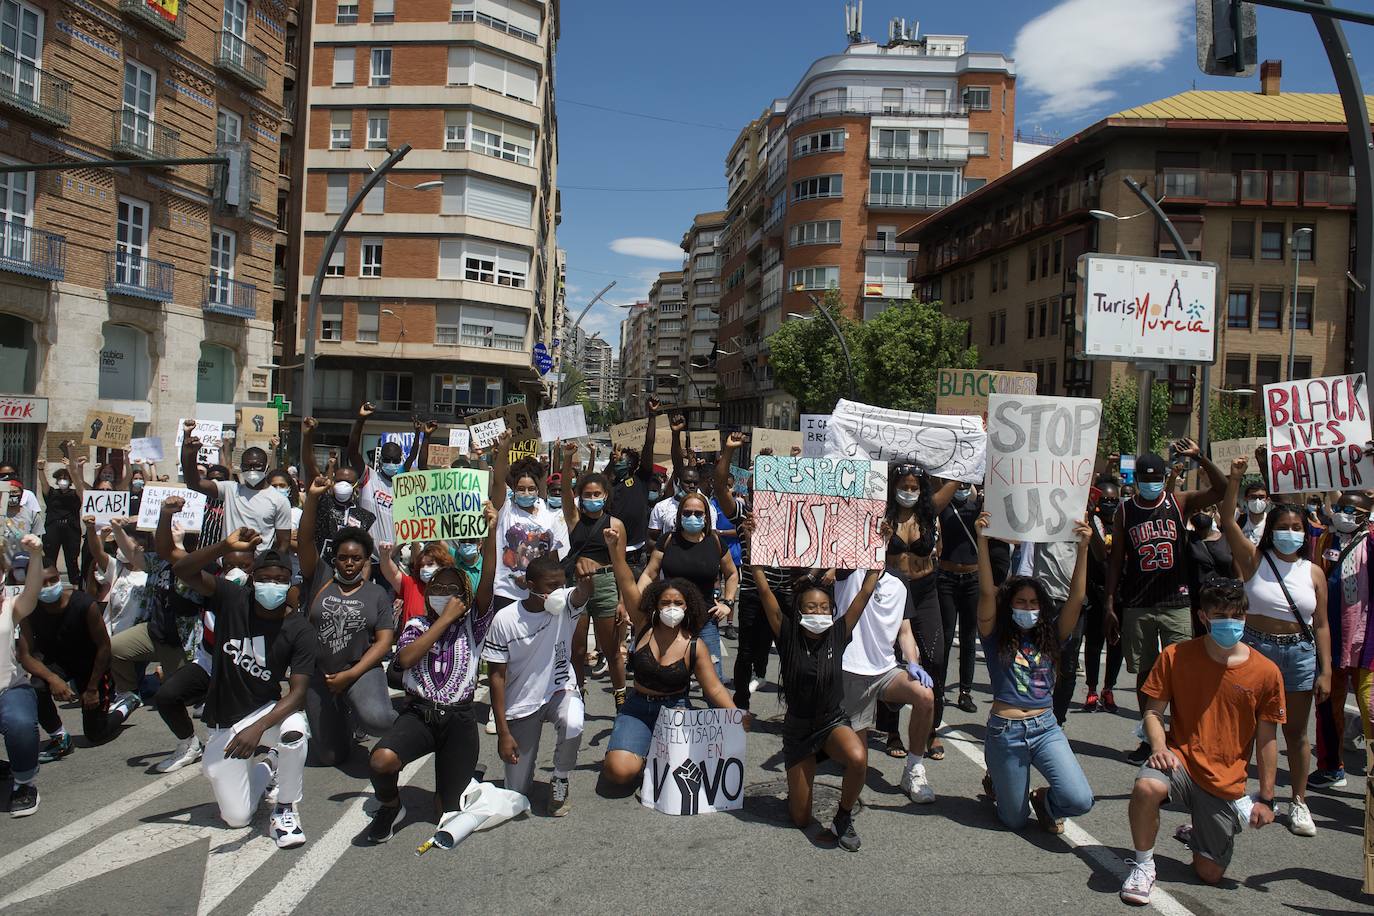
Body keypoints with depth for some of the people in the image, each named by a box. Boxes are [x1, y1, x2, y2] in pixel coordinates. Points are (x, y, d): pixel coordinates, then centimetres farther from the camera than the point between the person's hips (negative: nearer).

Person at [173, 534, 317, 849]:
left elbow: (297, 692, -23)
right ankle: (266, 770, 35)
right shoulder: (232, 599, -11)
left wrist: (258, 728, -39)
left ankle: (285, 809, -12)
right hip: (224, 723, 2)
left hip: (266, 709, -2)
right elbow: (182, 570, -20)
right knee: (237, 817, 1)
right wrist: (226, 547, -36)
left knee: (294, 729, -39)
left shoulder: (300, 630, -17)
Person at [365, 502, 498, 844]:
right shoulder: (417, 624, 10)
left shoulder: (472, 623, 6)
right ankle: (389, 806, 3)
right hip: (418, 712, 1)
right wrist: (445, 618, -10)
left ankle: (462, 779, 35)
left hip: (459, 717, 0)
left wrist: (491, 532, -25)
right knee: (381, 760, -31)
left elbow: (487, 582, -12)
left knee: (453, 810, -1)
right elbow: (406, 658, -12)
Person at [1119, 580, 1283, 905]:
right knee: (1147, 787, -38)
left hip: (1227, 782, 2)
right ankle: (1142, 865, -11)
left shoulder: (1266, 672, -5)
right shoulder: (1175, 656, -6)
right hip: (1182, 759, -1)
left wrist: (1266, 799, 4)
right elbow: (1153, 711, -2)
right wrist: (1159, 747, -21)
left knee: (1210, 874, 6)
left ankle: (1197, 832, 43)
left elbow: (1267, 740, 1)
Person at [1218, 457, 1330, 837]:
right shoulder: (1254, 560, -2)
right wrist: (1235, 479, -23)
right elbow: (1227, 521, -15)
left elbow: (1321, 625, 6)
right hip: (1255, 648, -2)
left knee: (1296, 731, 11)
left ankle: (1299, 802, 23)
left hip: (1300, 654, 2)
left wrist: (1325, 670, 2)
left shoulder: (1313, 572, 4)